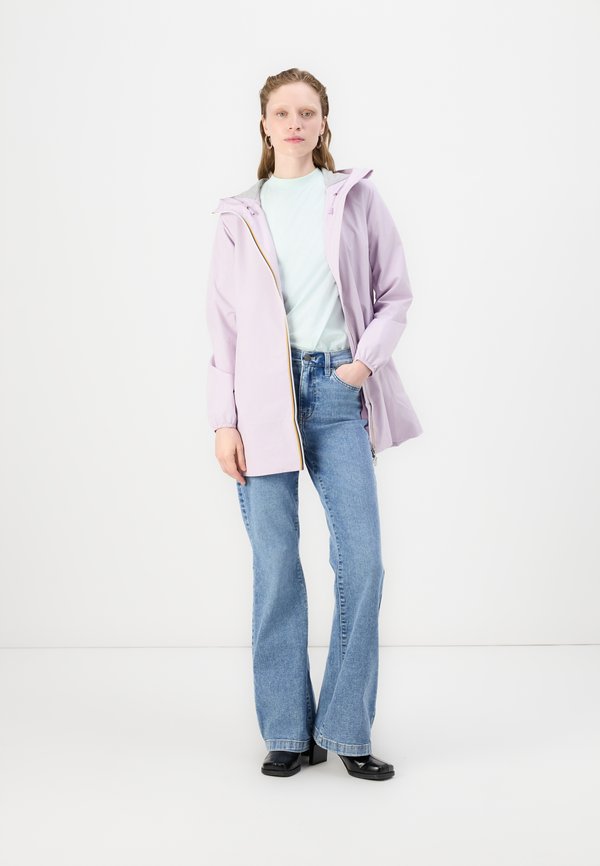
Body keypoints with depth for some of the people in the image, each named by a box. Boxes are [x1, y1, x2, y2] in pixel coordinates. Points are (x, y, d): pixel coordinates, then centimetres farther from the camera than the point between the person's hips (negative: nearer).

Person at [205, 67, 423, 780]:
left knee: (361, 561, -6)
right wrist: (223, 420, 0)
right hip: (264, 396, 0)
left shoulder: (357, 198, 9)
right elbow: (222, 321, 7)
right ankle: (289, 732, 14)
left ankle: (346, 731, 7)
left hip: (338, 390, 0)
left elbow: (396, 292, 10)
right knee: (275, 567, 3)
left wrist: (368, 356, -8)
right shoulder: (240, 217, 10)